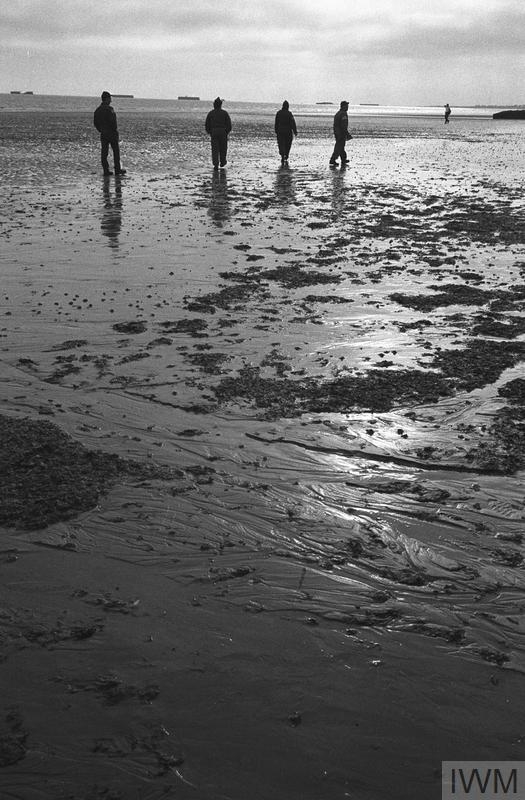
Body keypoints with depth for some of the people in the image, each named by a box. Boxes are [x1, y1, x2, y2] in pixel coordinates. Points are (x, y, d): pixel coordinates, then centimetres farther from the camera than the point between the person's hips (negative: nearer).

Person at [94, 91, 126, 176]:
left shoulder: (98, 110, 9)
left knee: (104, 152, 5)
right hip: (112, 133, -6)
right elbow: (111, 121, -22)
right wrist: (115, 129, -9)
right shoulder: (109, 109, -14)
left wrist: (100, 130, 16)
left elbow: (95, 122, 10)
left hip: (103, 134, 6)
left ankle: (106, 170, 3)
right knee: (116, 151, 3)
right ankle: (117, 169, 4)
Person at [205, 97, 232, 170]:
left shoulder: (210, 113, 4)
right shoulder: (224, 113, 1)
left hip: (213, 132, 0)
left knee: (215, 149, -1)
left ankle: (216, 165, -11)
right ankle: (222, 162, 29)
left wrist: (209, 132, 18)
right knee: (223, 148, 16)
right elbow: (229, 124, -1)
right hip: (223, 132, 0)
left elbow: (207, 124, 6)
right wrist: (226, 132, 12)